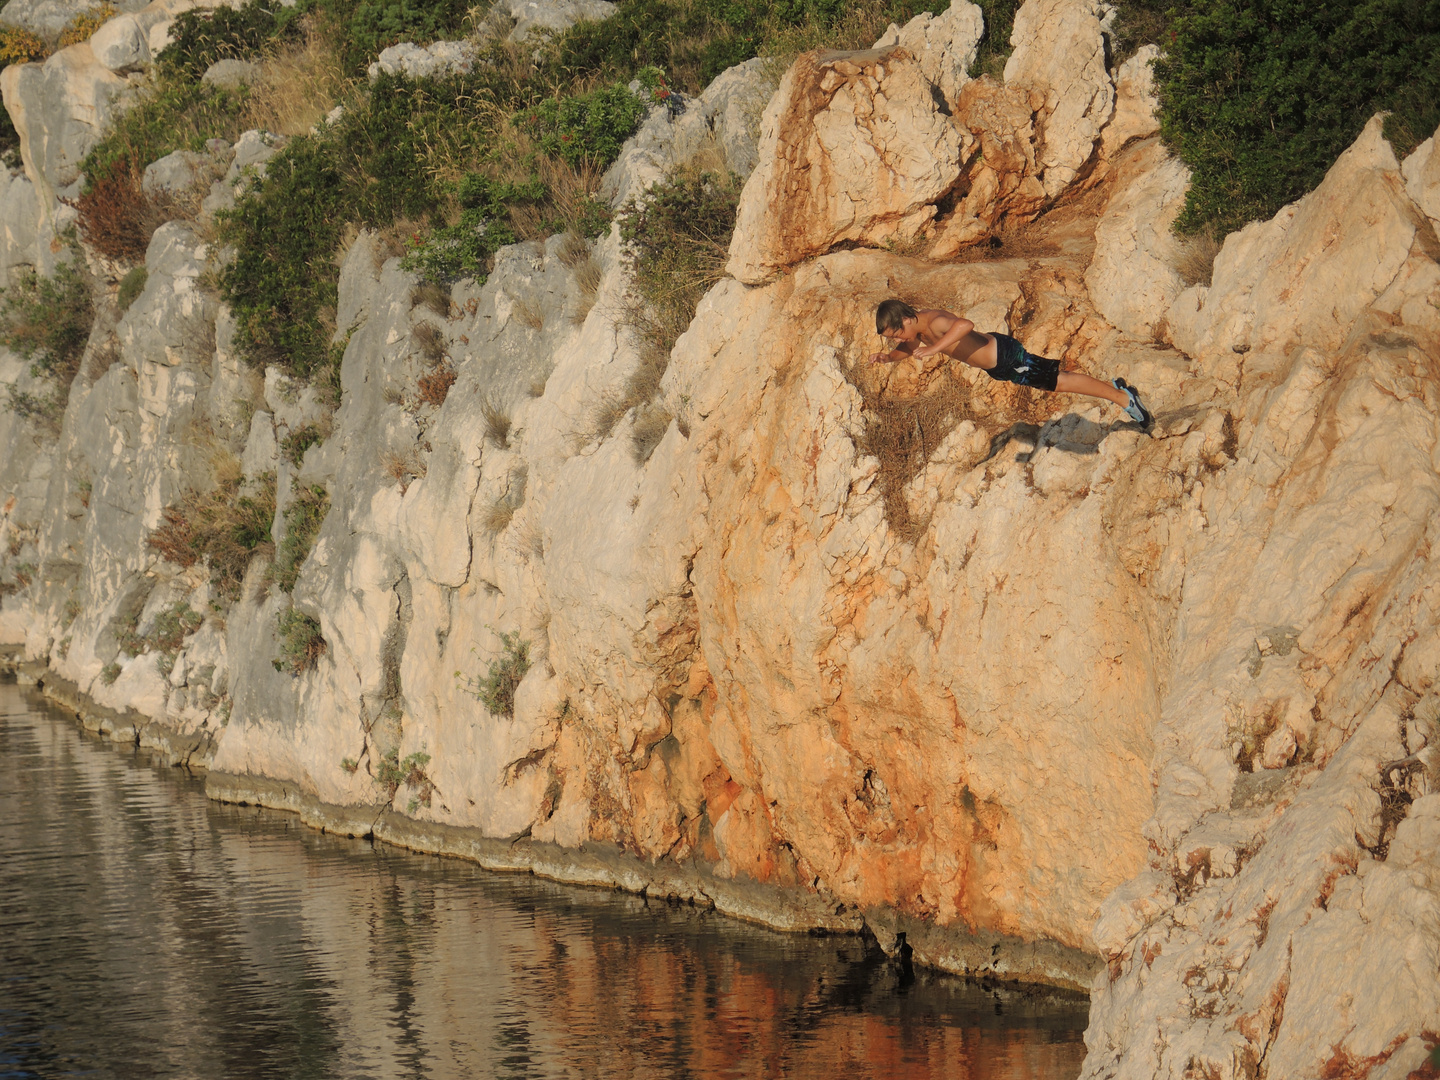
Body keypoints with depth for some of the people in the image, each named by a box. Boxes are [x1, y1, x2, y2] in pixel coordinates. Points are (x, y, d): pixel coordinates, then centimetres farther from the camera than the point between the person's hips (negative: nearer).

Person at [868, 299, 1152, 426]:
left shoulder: (935, 322, -32)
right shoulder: (917, 329, -3)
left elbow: (966, 324, -52)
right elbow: (908, 348, 19)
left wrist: (933, 349, -52)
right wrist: (888, 357, -1)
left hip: (1006, 356, -9)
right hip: (995, 366, 9)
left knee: (1061, 381, 4)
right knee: (1055, 380, 22)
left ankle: (1123, 398, 16)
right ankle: (1114, 387, 38)